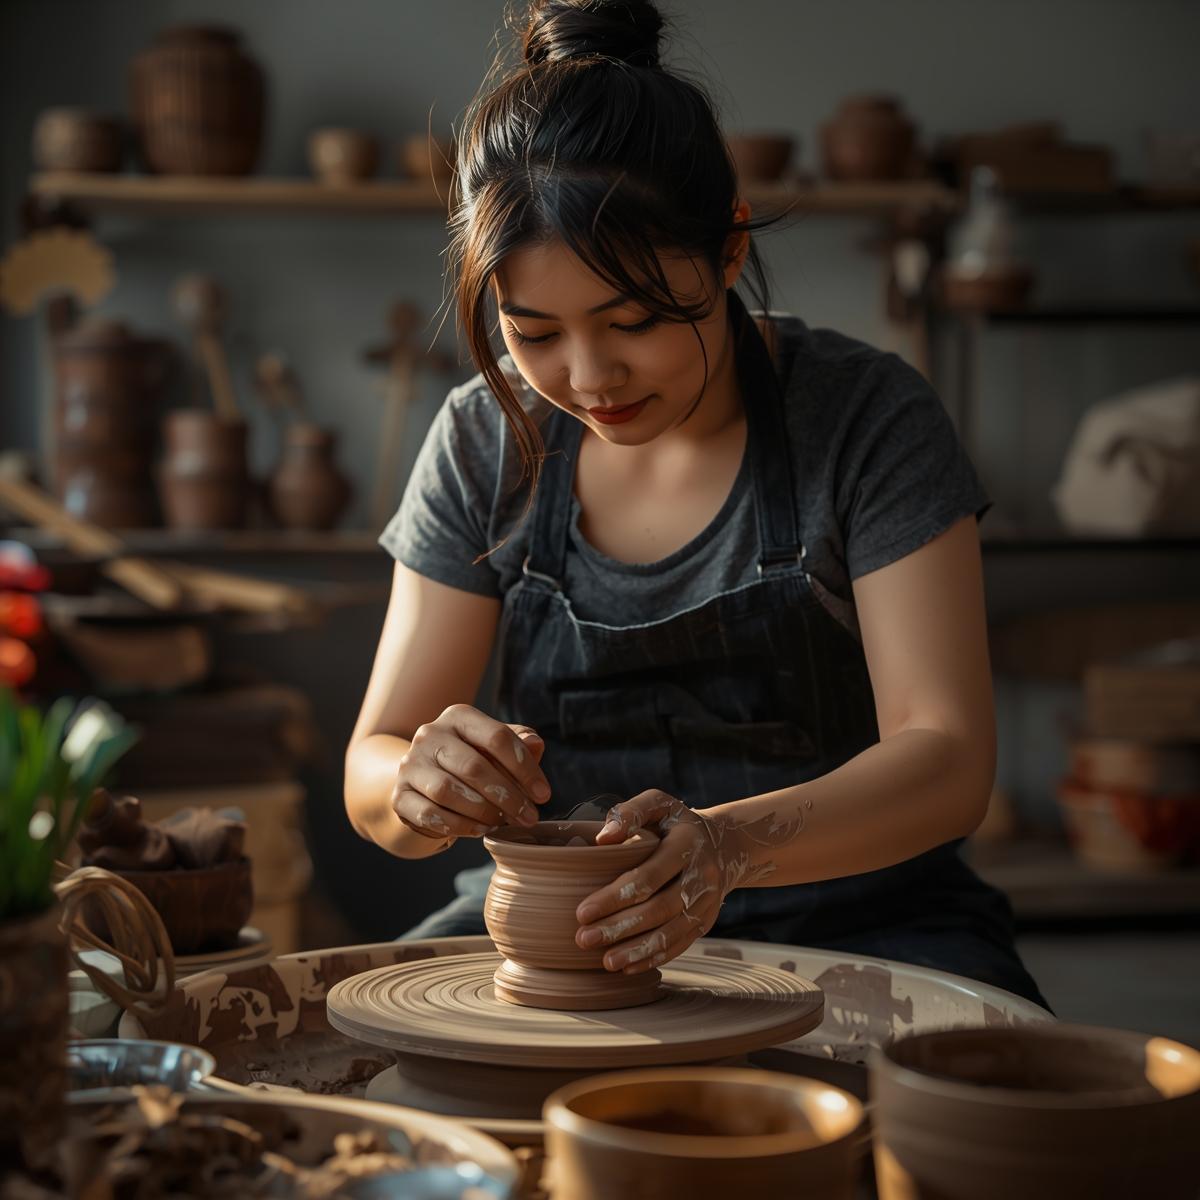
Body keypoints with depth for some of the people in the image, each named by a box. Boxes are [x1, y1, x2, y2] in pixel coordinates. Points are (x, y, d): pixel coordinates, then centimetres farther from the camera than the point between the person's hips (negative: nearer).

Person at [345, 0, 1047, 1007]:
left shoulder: (868, 417, -10)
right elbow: (370, 771, 1)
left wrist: (731, 844, -36)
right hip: (561, 931, 2)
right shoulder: (487, 443, 0)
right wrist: (420, 785, -24)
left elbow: (948, 761, -16)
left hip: (847, 921, -2)